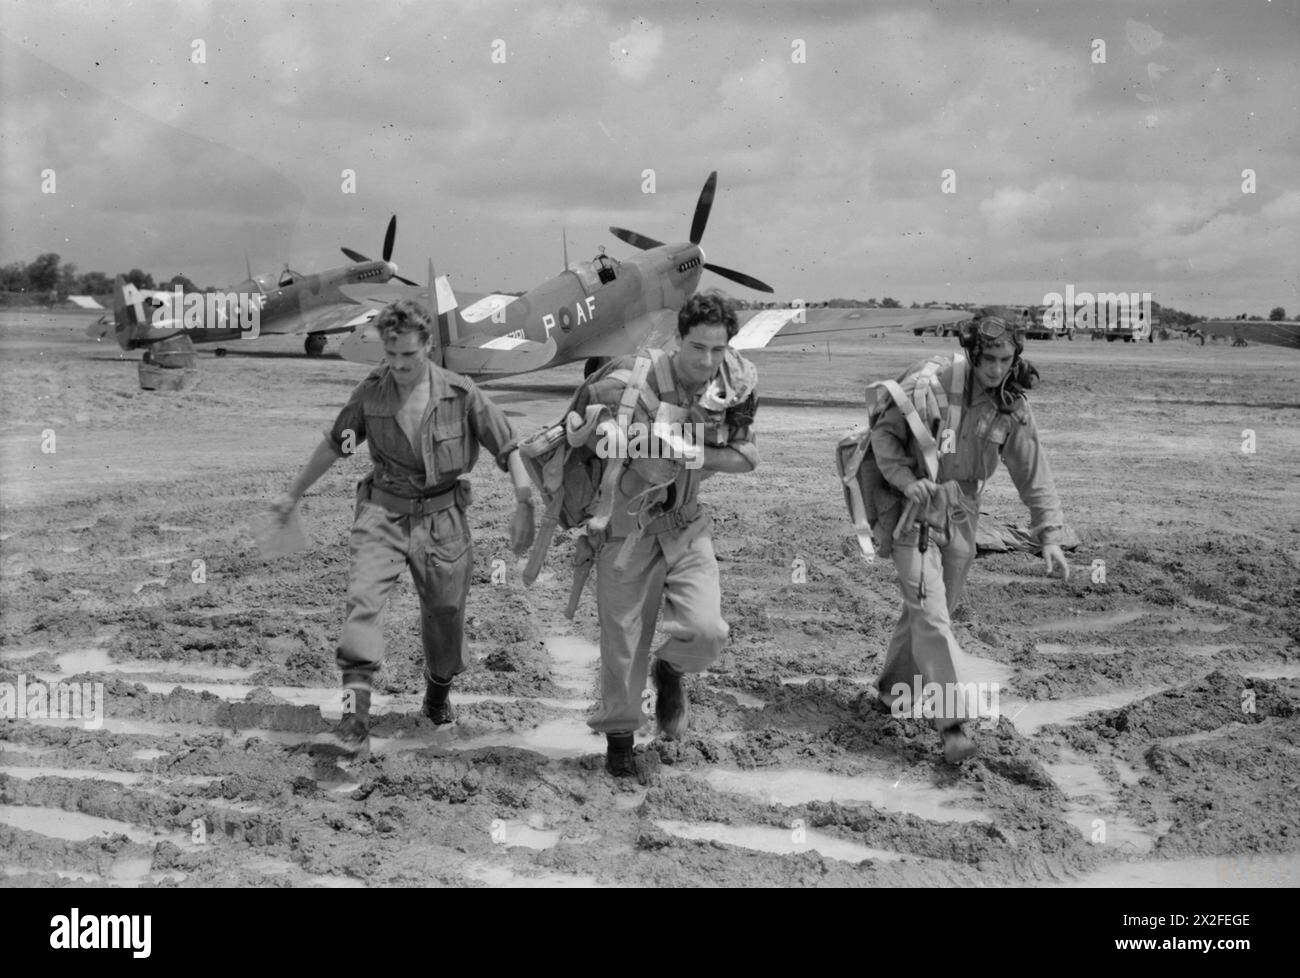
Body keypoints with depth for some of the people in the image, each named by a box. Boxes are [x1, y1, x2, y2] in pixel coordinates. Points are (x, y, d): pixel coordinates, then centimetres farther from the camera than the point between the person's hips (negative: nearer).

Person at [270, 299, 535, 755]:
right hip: (383, 512, 1)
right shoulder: (370, 393, -3)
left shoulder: (459, 393, -9)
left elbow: (507, 449, -3)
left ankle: (439, 692, 41)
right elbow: (332, 445, 12)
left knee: (445, 612, 10)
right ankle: (356, 718, -26)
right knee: (363, 598, -20)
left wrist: (524, 507, -12)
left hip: (441, 518, 0)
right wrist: (293, 494, 20)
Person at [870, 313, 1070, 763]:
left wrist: (1049, 536, -3)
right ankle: (953, 719, -15)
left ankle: (893, 688, 35)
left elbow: (1034, 474, 4)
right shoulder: (931, 381, -14)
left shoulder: (1012, 409, -1)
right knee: (929, 612, -14)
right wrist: (907, 478, -22)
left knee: (937, 608, 13)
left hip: (959, 514, 5)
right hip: (913, 508, -5)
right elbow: (884, 434, -7)